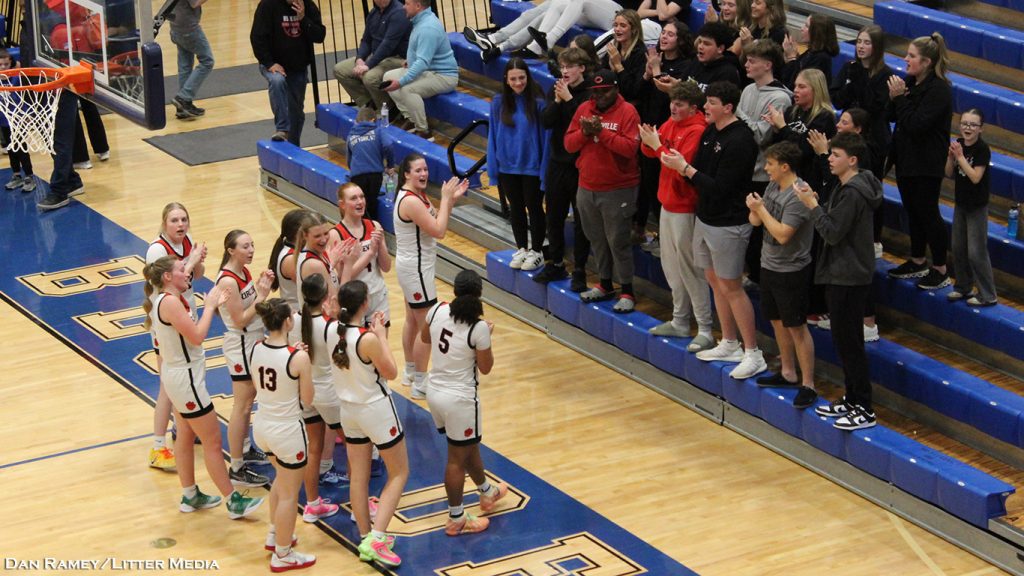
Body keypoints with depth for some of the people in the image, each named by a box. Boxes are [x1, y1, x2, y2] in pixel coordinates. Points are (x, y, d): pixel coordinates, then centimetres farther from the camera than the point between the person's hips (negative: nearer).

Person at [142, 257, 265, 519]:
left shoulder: (161, 299, 5)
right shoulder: (171, 302, -25)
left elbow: (192, 331, 7)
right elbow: (197, 337, -26)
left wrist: (212, 305, -2)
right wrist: (210, 306, -16)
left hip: (175, 374, 10)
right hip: (185, 379, -10)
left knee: (186, 435, 19)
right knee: (213, 440, -1)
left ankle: (190, 496, 30)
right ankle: (234, 501, 6)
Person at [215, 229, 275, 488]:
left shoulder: (244, 271, 3)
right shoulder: (228, 281, -24)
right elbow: (240, 320, -23)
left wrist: (262, 287, -5)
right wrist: (261, 295, -23)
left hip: (253, 341, 9)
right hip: (241, 344, -9)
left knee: (248, 399, 22)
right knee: (242, 406, -4)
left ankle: (245, 449, 37)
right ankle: (237, 469, 2)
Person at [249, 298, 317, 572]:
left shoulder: (256, 349, -7)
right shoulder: (298, 357, -25)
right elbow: (307, 399, -13)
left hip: (262, 425, 7)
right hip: (287, 431, -7)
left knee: (282, 478, 32)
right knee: (289, 494, 12)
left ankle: (274, 535, 47)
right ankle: (282, 555, 25)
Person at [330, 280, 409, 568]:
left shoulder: (333, 333, -8)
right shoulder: (368, 340, -29)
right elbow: (391, 372, -15)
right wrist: (381, 336, -10)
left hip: (349, 411, 6)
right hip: (377, 411, -6)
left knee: (358, 476, 15)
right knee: (399, 473, 9)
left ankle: (366, 537, 24)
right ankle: (376, 539, -1)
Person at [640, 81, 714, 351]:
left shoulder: (697, 130, -19)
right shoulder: (671, 124, 6)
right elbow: (650, 152, 10)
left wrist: (658, 146, -21)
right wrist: (648, 141, -10)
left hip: (684, 209, -9)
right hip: (667, 203, 9)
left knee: (689, 269, -5)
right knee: (671, 267, 17)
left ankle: (705, 331, 1)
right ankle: (679, 322, 30)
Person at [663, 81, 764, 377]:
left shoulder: (740, 141, -21)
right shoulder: (710, 133, 7)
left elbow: (720, 187, -22)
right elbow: (700, 170, 10)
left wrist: (685, 168, -19)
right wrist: (679, 163, -10)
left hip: (728, 224, -9)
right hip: (705, 218, 9)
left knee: (730, 286, -5)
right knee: (715, 281, 15)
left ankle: (753, 355, 1)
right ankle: (729, 345, 27)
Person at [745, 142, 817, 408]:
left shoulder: (798, 196, -23)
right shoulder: (773, 186, 4)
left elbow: (782, 235, -27)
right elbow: (756, 221, 8)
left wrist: (761, 209, -18)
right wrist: (754, 209, -14)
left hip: (791, 272, -9)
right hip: (769, 266, 9)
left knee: (796, 327, -3)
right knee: (777, 321, 18)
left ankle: (808, 385, 2)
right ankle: (788, 373, 32)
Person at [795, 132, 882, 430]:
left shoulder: (853, 193, -22)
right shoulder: (846, 187, 11)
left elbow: (833, 232, -23)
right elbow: (834, 219, 15)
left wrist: (812, 205, -15)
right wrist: (814, 201, 1)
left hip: (849, 277, -11)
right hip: (841, 274, 11)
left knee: (849, 342, -5)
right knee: (843, 340, 17)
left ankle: (864, 410, 1)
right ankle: (851, 399, 26)